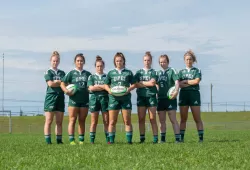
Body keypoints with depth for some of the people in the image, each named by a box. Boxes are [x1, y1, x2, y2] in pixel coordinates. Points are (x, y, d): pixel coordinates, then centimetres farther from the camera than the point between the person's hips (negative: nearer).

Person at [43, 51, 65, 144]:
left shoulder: (62, 73, 17)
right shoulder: (48, 72, 3)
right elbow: (50, 83, -11)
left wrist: (56, 82, -8)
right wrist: (61, 82, -3)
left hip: (60, 97, 5)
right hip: (51, 97, -5)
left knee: (59, 122, 4)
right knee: (49, 121, -6)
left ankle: (59, 140, 6)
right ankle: (48, 140, -8)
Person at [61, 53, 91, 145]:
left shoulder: (88, 74, 12)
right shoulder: (71, 73, 5)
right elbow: (62, 83, 1)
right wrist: (66, 90, -17)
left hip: (84, 99, 3)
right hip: (74, 99, -3)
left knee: (82, 120, 7)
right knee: (72, 120, -6)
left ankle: (81, 140, 11)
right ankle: (71, 140, -7)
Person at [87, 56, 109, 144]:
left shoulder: (107, 77, 12)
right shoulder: (91, 77, 12)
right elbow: (91, 88, -2)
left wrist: (97, 86, -6)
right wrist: (103, 87, -4)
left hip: (105, 98, 0)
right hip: (94, 98, 0)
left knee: (106, 121, -2)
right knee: (94, 122, -1)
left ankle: (108, 139, 0)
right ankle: (92, 140, 0)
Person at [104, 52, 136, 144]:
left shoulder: (128, 72, 10)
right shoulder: (111, 73, 13)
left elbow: (133, 84, 9)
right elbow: (106, 85, 14)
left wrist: (129, 89, -10)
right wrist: (109, 90, -7)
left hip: (125, 98, -1)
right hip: (113, 98, 1)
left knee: (127, 121, -2)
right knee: (112, 121, -1)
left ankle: (129, 140, 0)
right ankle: (111, 140, 3)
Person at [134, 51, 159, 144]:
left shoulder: (153, 72, 6)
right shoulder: (139, 72, 12)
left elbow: (153, 82, -10)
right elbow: (136, 84, -1)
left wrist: (141, 83, -4)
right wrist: (148, 84, -9)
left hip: (151, 96, -2)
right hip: (141, 97, 2)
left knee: (153, 119, -5)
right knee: (141, 119, 1)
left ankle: (155, 138, -5)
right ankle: (142, 138, 6)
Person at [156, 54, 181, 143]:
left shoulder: (172, 71, -3)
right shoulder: (158, 73, 14)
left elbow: (176, 82, -16)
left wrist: (176, 91, -33)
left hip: (170, 98, -6)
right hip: (160, 98, 6)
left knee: (173, 120, -9)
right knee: (162, 121, 10)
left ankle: (178, 138, -9)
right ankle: (162, 139, 18)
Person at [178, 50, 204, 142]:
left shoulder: (197, 71, 7)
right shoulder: (181, 71, 14)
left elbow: (197, 81, -9)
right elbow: (179, 84, 0)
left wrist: (185, 81, -2)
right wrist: (191, 83, -11)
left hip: (194, 94, -3)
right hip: (183, 94, 3)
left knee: (197, 119, -5)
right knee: (183, 119, 3)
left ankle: (201, 138, -6)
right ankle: (181, 137, 5)